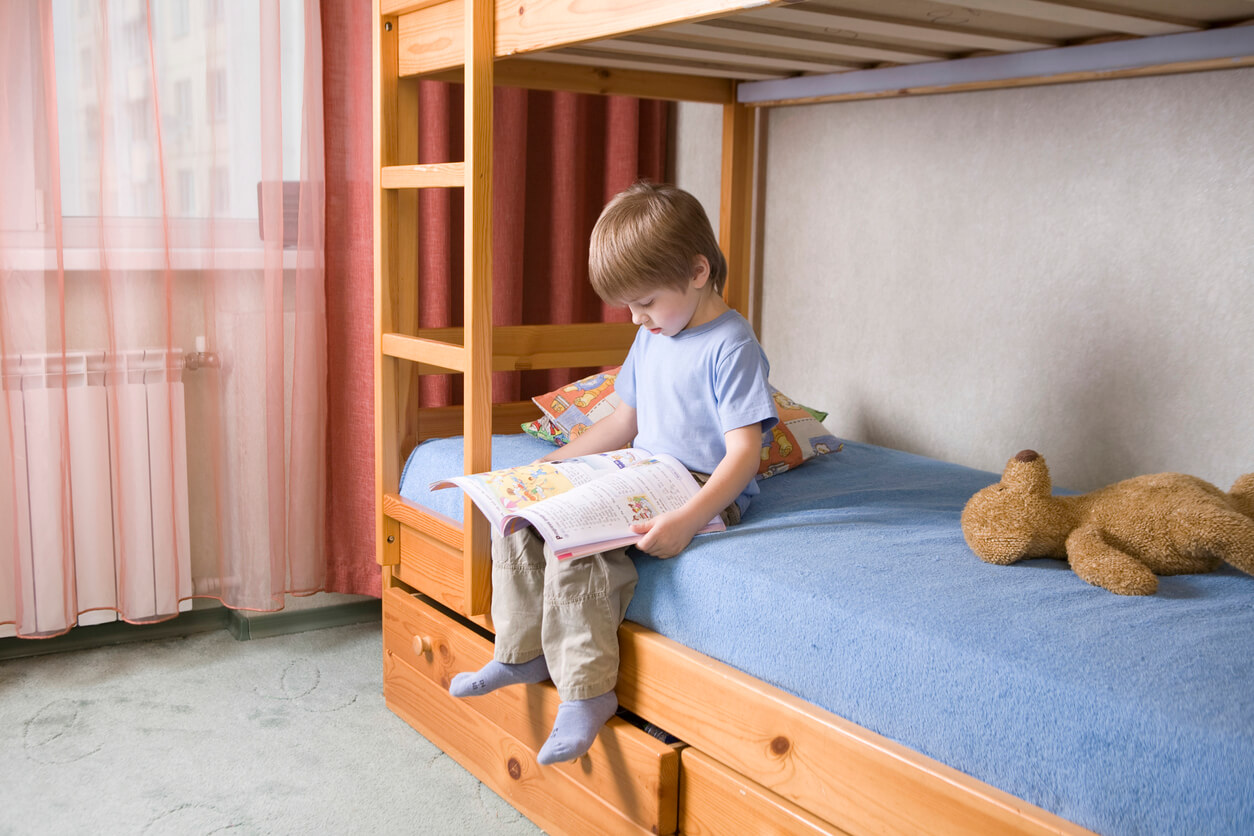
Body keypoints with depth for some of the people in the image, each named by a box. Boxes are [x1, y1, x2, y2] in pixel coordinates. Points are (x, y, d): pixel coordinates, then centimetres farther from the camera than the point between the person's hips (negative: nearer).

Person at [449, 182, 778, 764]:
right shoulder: (650, 337, 13)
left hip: (703, 492, -9)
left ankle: (586, 690, -18)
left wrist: (687, 520, -35)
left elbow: (743, 454, -22)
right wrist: (551, 463, 14)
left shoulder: (731, 346, -15)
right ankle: (523, 652, 7)